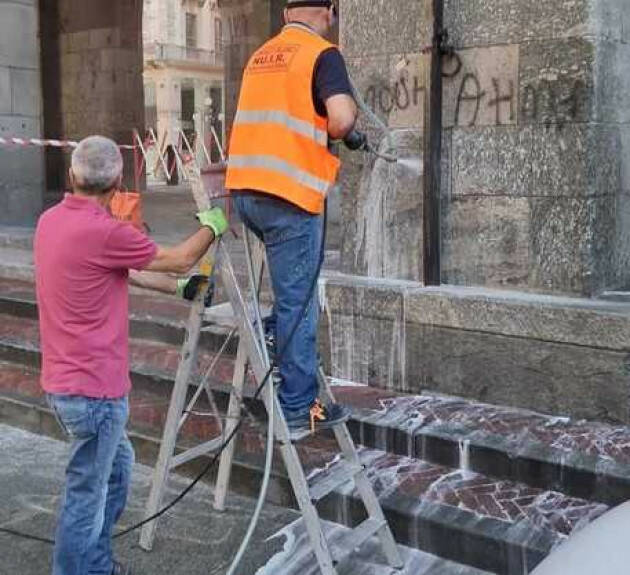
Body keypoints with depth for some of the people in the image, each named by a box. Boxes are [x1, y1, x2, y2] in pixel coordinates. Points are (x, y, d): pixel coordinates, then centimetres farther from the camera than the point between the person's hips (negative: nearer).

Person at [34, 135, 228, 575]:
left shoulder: (52, 221, 6)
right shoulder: (103, 231, -23)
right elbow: (179, 259, -8)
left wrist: (176, 288, 22)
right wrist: (213, 226, 10)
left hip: (67, 380, 10)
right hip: (94, 389, -10)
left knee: (117, 466, 25)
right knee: (87, 496, 4)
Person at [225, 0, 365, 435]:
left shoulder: (260, 57, 17)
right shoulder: (323, 55, -5)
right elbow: (341, 119, -20)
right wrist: (347, 129, 3)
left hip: (246, 189, 7)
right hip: (290, 195, -7)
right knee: (298, 303, 0)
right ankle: (298, 409, 8)